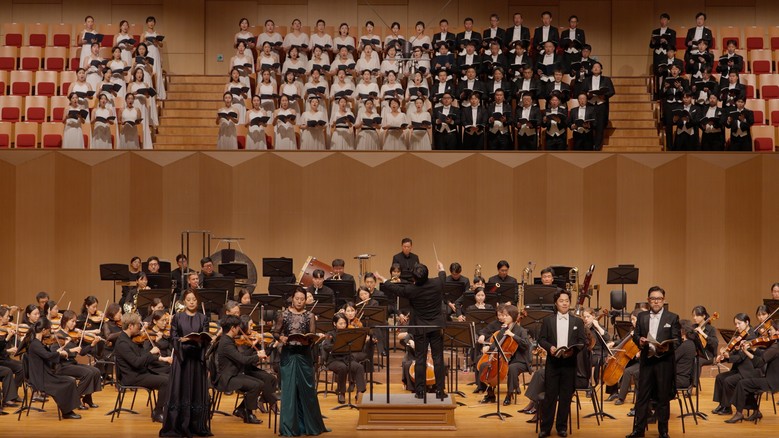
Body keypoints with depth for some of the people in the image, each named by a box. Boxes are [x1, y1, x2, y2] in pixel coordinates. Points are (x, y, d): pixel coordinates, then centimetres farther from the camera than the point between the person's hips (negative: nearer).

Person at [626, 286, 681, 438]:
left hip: (664, 361, -2)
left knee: (663, 396, 4)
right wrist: (639, 340, -12)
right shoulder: (642, 316, 10)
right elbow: (636, 334, 11)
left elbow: (677, 340, -3)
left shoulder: (672, 317, 1)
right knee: (642, 395, 4)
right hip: (646, 360, 2)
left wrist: (668, 347, -22)